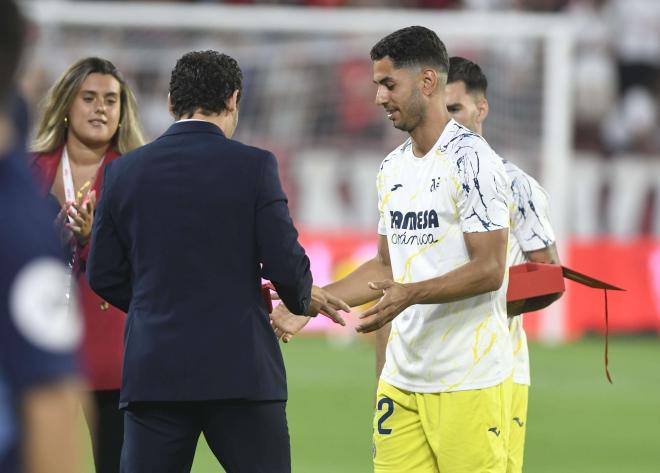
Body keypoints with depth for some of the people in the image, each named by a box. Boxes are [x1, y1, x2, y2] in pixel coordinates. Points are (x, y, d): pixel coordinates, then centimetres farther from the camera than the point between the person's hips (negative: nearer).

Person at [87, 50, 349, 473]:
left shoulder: (124, 172, 4)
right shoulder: (253, 166, -5)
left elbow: (104, 275, 8)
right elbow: (285, 263, -7)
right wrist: (304, 299, 16)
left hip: (154, 371, 2)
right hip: (240, 369, -2)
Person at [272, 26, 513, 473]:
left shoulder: (471, 160, -11)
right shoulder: (393, 168, 15)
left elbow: (489, 269, -15)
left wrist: (411, 294, -26)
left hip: (469, 379, -7)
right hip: (403, 378, 7)